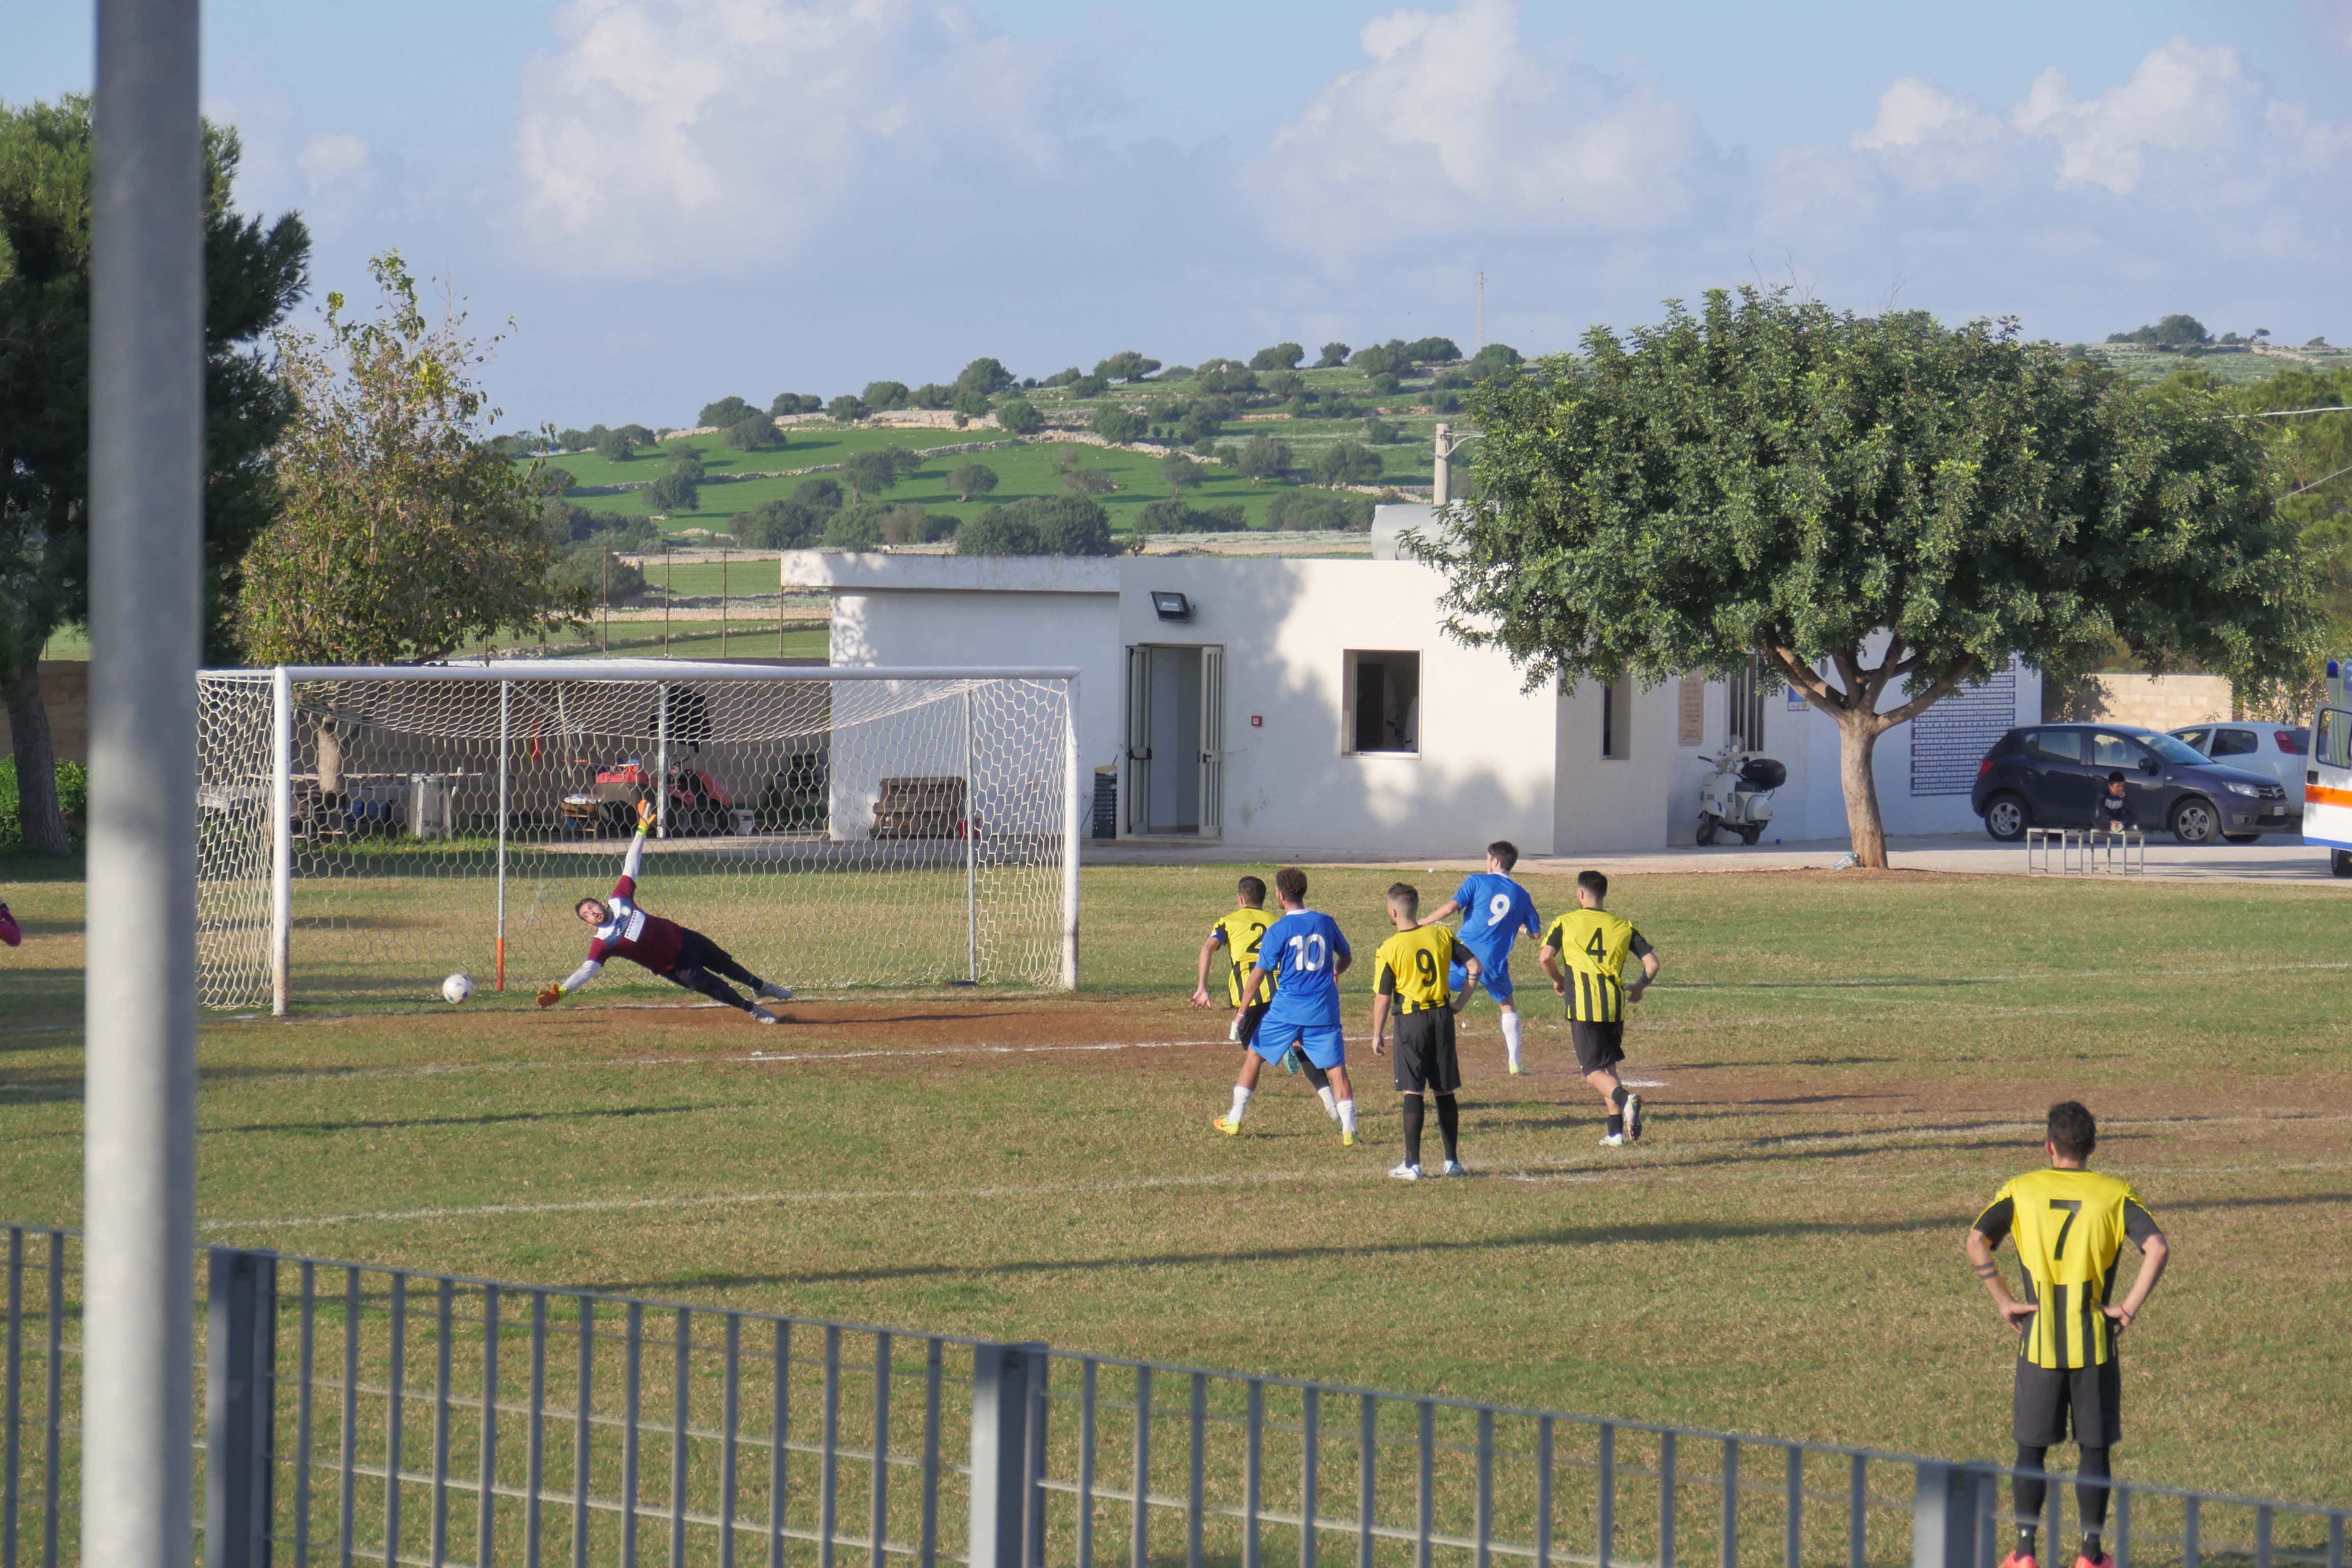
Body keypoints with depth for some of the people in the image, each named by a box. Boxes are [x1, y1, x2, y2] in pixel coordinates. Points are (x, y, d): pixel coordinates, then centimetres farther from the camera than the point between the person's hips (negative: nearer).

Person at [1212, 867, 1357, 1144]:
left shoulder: (1278, 931, -8)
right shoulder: (1325, 923, 2)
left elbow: (1258, 975, -7)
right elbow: (1346, 957, 18)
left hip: (1286, 1009, -2)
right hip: (1324, 1011, 2)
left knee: (1253, 1056, 15)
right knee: (1337, 1068, 3)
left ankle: (1234, 1122, 19)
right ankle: (1349, 1130, -8)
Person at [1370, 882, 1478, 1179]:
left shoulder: (1389, 949, -10)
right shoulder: (1442, 935, 0)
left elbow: (1382, 998, -8)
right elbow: (1474, 966, -1)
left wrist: (1377, 1034, 4)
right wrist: (1462, 1000, 8)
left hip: (1411, 1021, -4)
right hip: (1442, 1016, 4)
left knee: (1412, 1092, -1)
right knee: (1445, 1092, 12)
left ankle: (1412, 1164, -3)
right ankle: (1452, 1161, 16)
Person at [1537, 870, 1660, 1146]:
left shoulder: (1566, 922, 4)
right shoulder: (1623, 927, 11)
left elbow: (1545, 957, -6)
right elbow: (1652, 963, 5)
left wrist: (1558, 979, 14)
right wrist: (1640, 986, 25)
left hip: (1583, 1006, -4)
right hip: (1615, 1006, 4)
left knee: (1593, 1072, -3)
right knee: (1608, 1067, 18)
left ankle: (1625, 1098, -33)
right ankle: (1616, 1132, 13)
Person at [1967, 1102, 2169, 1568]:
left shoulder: (2020, 1191, 1)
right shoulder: (2115, 1195, -1)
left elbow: (1977, 1241, -10)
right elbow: (2157, 1248, -15)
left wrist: (2003, 1302, -5)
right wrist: (2130, 1307, -9)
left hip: (2039, 1342, 0)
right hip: (2096, 1343, 0)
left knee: (2031, 1448, 11)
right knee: (2095, 1449, 9)